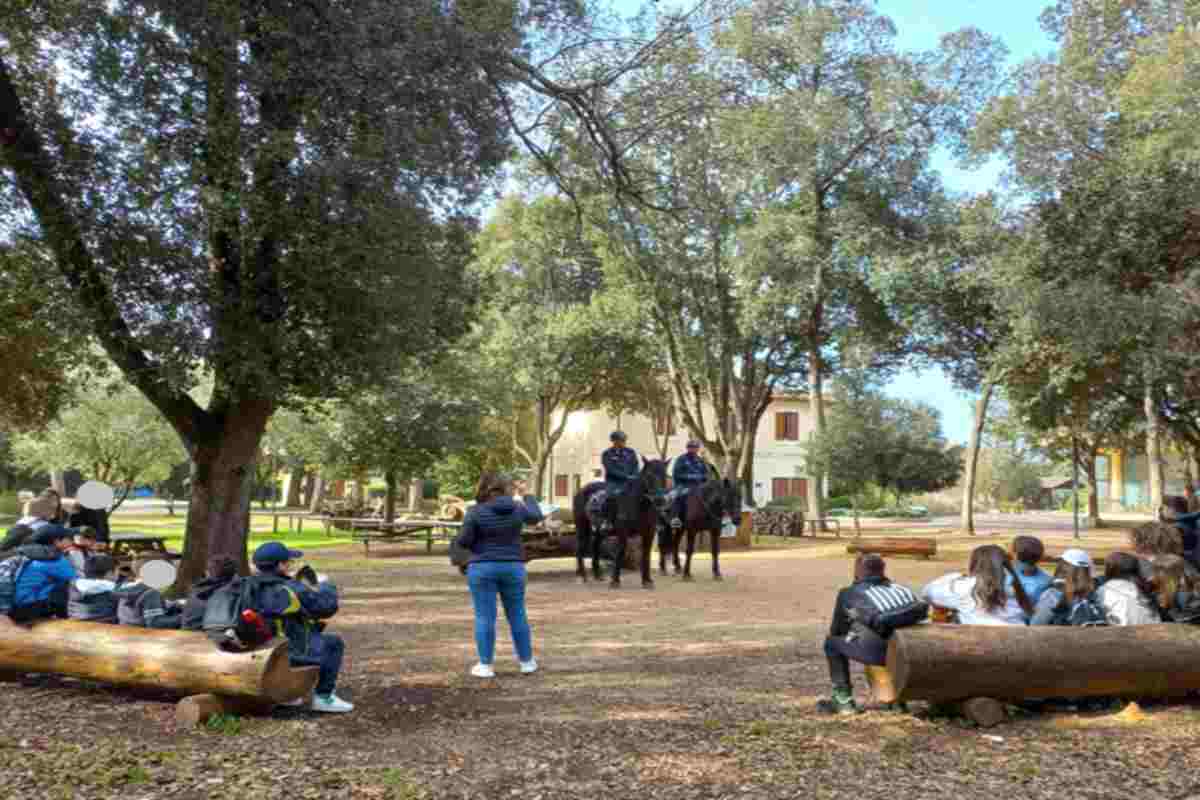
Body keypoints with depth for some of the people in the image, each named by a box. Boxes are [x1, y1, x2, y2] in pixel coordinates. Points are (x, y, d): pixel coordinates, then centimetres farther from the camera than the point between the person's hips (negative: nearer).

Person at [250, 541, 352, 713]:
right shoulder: (293, 590, -22)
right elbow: (328, 606, -12)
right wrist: (324, 586, 6)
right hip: (285, 654, -8)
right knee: (334, 643, 10)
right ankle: (323, 697, 11)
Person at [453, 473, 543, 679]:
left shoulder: (476, 511, -9)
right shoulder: (517, 508, 1)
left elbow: (464, 542, -9)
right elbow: (536, 516, 19)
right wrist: (527, 495, 32)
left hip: (482, 568, -3)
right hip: (512, 568, 3)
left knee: (485, 617, 2)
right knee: (517, 615, 12)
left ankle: (486, 665, 4)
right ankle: (527, 661, 19)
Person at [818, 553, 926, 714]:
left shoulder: (849, 593, 21)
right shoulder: (901, 588, 31)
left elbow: (836, 631, 29)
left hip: (883, 648, -4)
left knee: (832, 643, 21)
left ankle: (844, 700, 16)